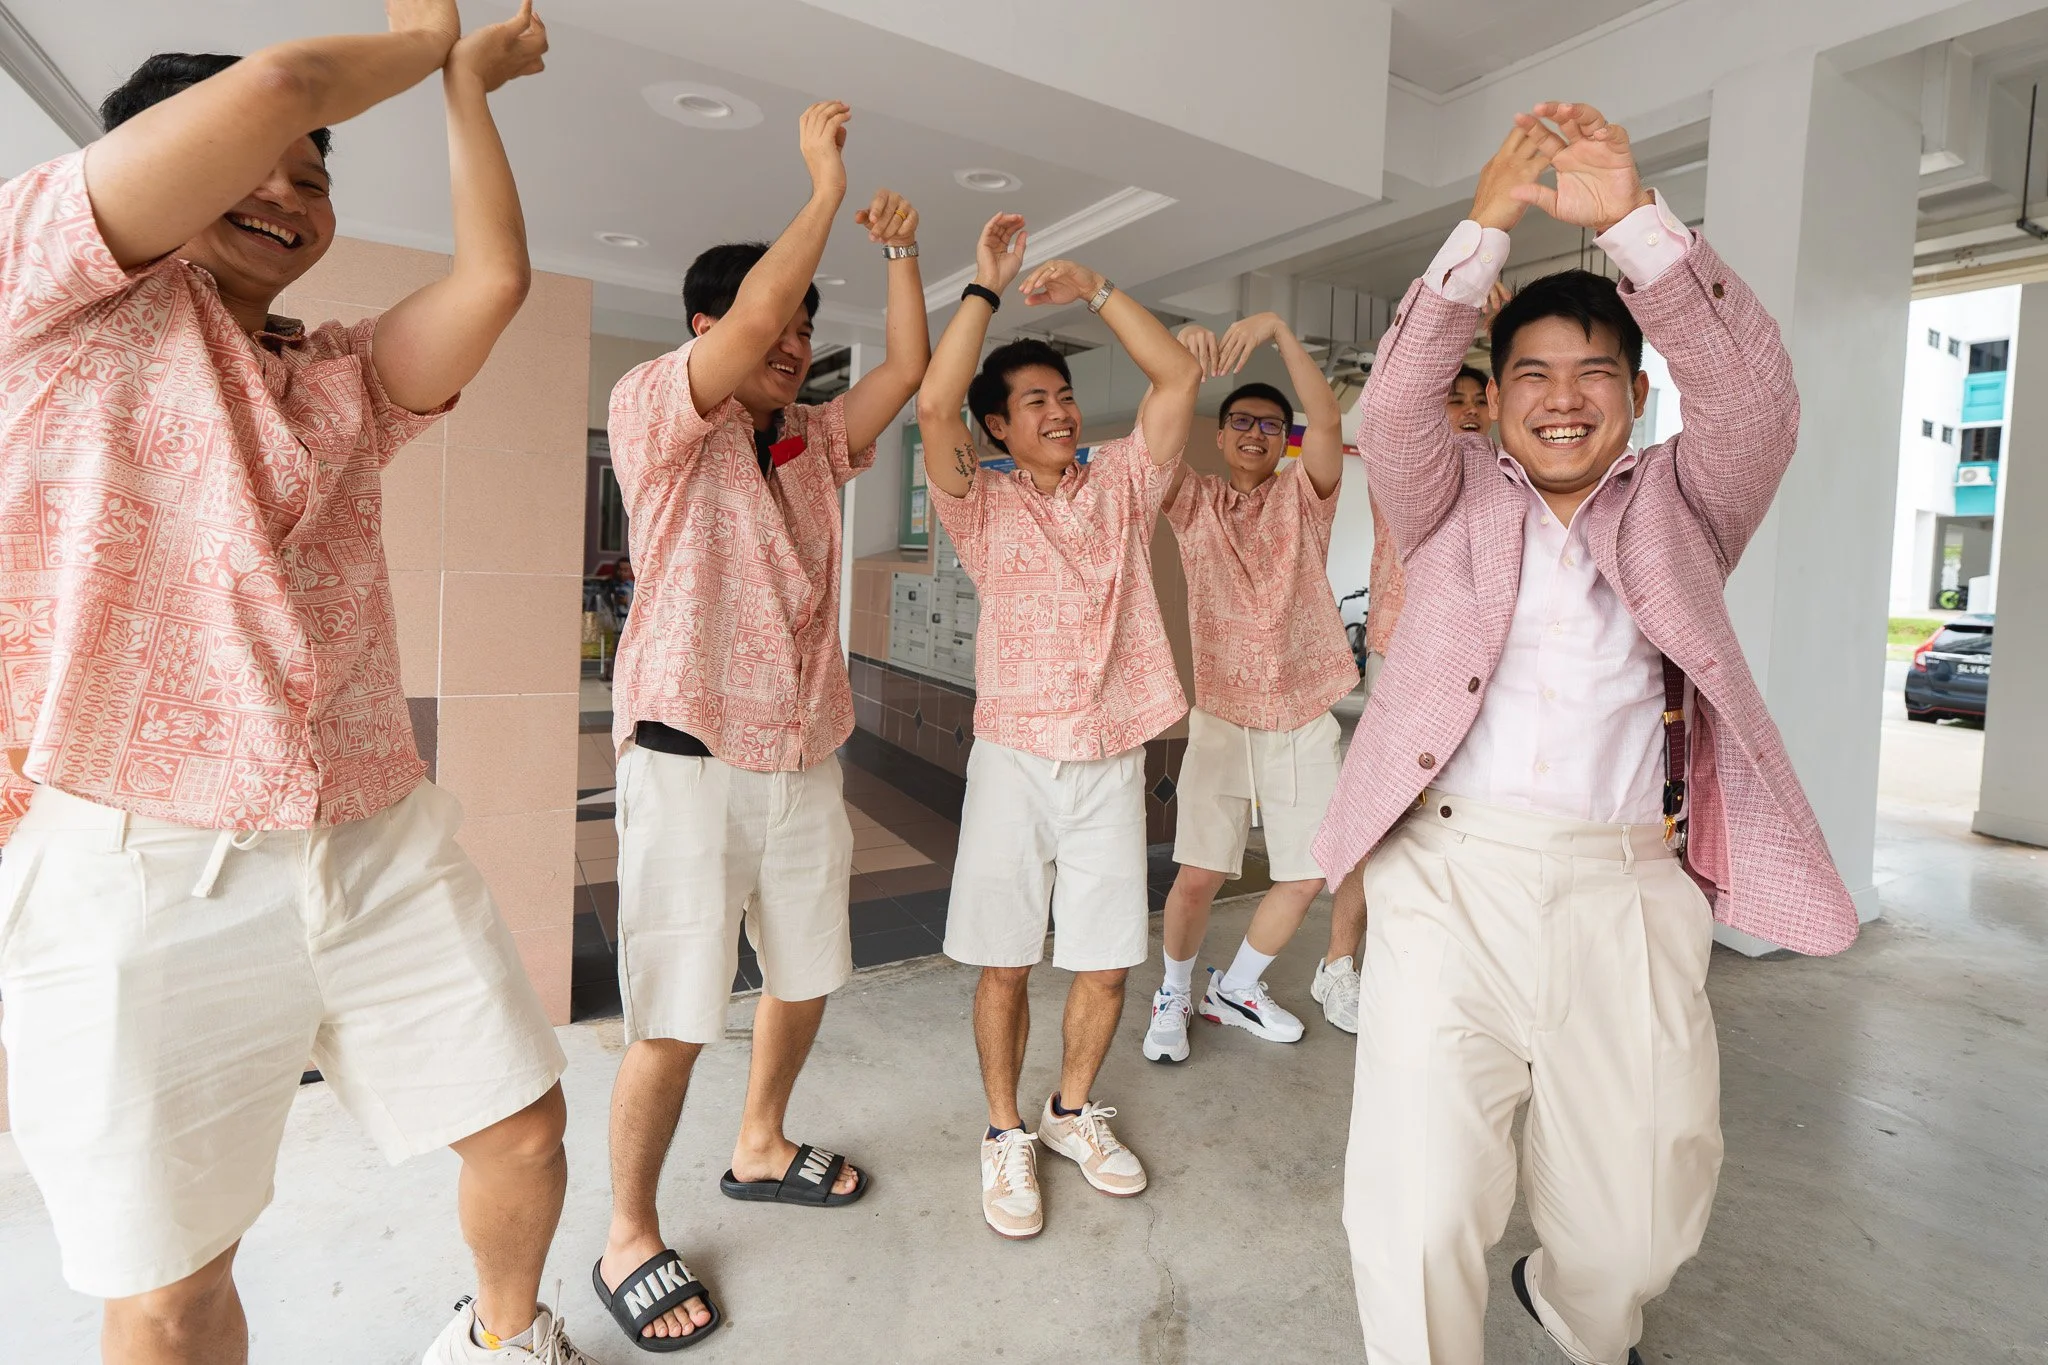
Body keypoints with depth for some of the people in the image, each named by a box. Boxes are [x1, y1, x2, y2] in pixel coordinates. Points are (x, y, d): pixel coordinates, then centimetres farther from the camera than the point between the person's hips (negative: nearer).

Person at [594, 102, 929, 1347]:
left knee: (807, 973, 18)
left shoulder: (814, 441, 14)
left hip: (806, 756, 7)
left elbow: (909, 368, 14)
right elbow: (755, 310, -20)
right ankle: (630, 1237, 21)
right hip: (692, 757, -7)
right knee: (675, 1017, -1)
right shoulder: (655, 409, -6)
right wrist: (826, 182, -10)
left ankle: (762, 1148, 42)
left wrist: (901, 249, 11)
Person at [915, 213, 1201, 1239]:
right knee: (1004, 963, 6)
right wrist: (986, 285, -7)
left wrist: (1094, 291, 0)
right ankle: (1006, 1135, 26)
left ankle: (1073, 1109, 34)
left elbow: (1180, 377, 2)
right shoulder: (984, 504, 3)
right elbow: (934, 404, -13)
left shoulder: (1122, 481, 10)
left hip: (1112, 760, 2)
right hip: (1013, 758, -2)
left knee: (1107, 961, 9)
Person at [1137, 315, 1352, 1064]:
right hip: (1221, 715, -1)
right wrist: (1178, 353, -28)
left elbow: (1328, 422, -13)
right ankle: (1173, 995, 20)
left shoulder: (1303, 495, 5)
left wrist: (1281, 331, -24)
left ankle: (1235, 988, 30)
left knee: (1305, 875, 7)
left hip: (1305, 719, 2)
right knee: (1198, 874, -6)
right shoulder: (1194, 502, 5)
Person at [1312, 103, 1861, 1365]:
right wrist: (1486, 230, -11)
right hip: (1448, 876, -1)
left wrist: (1634, 219, -12)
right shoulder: (1454, 498, 12)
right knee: (1419, 1210, -7)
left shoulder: (1680, 503, 13)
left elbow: (1755, 399, -4)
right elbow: (1395, 407, -4)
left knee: (1644, 1217, 12)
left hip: (1627, 888, 2)